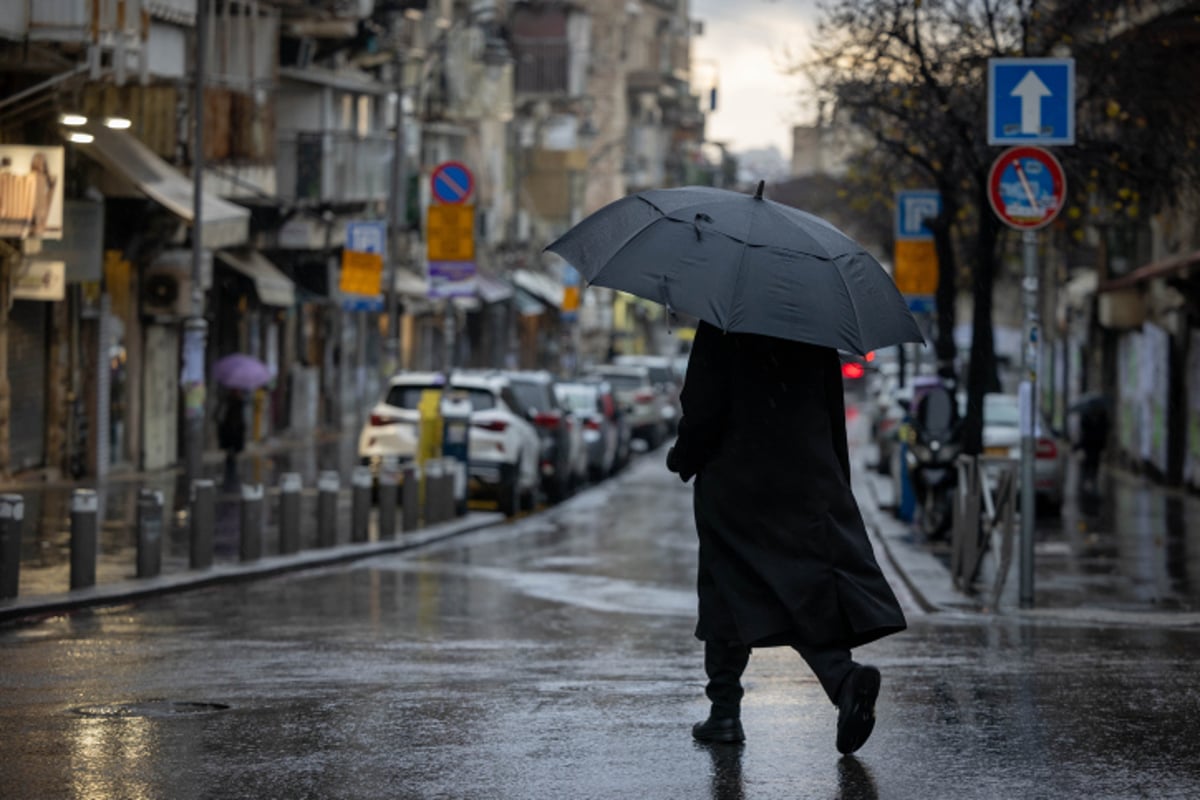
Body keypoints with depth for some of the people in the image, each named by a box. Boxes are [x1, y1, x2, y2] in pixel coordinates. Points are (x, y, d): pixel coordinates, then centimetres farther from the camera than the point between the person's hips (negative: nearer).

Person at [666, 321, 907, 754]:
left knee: (727, 588, 8)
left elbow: (702, 409, -12)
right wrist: (838, 484, 17)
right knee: (812, 586, 5)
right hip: (811, 483, 4)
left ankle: (725, 710, 11)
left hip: (733, 486, -3)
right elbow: (834, 412, 9)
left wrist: (682, 459, 6)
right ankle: (844, 675, -21)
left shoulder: (719, 328, -10)